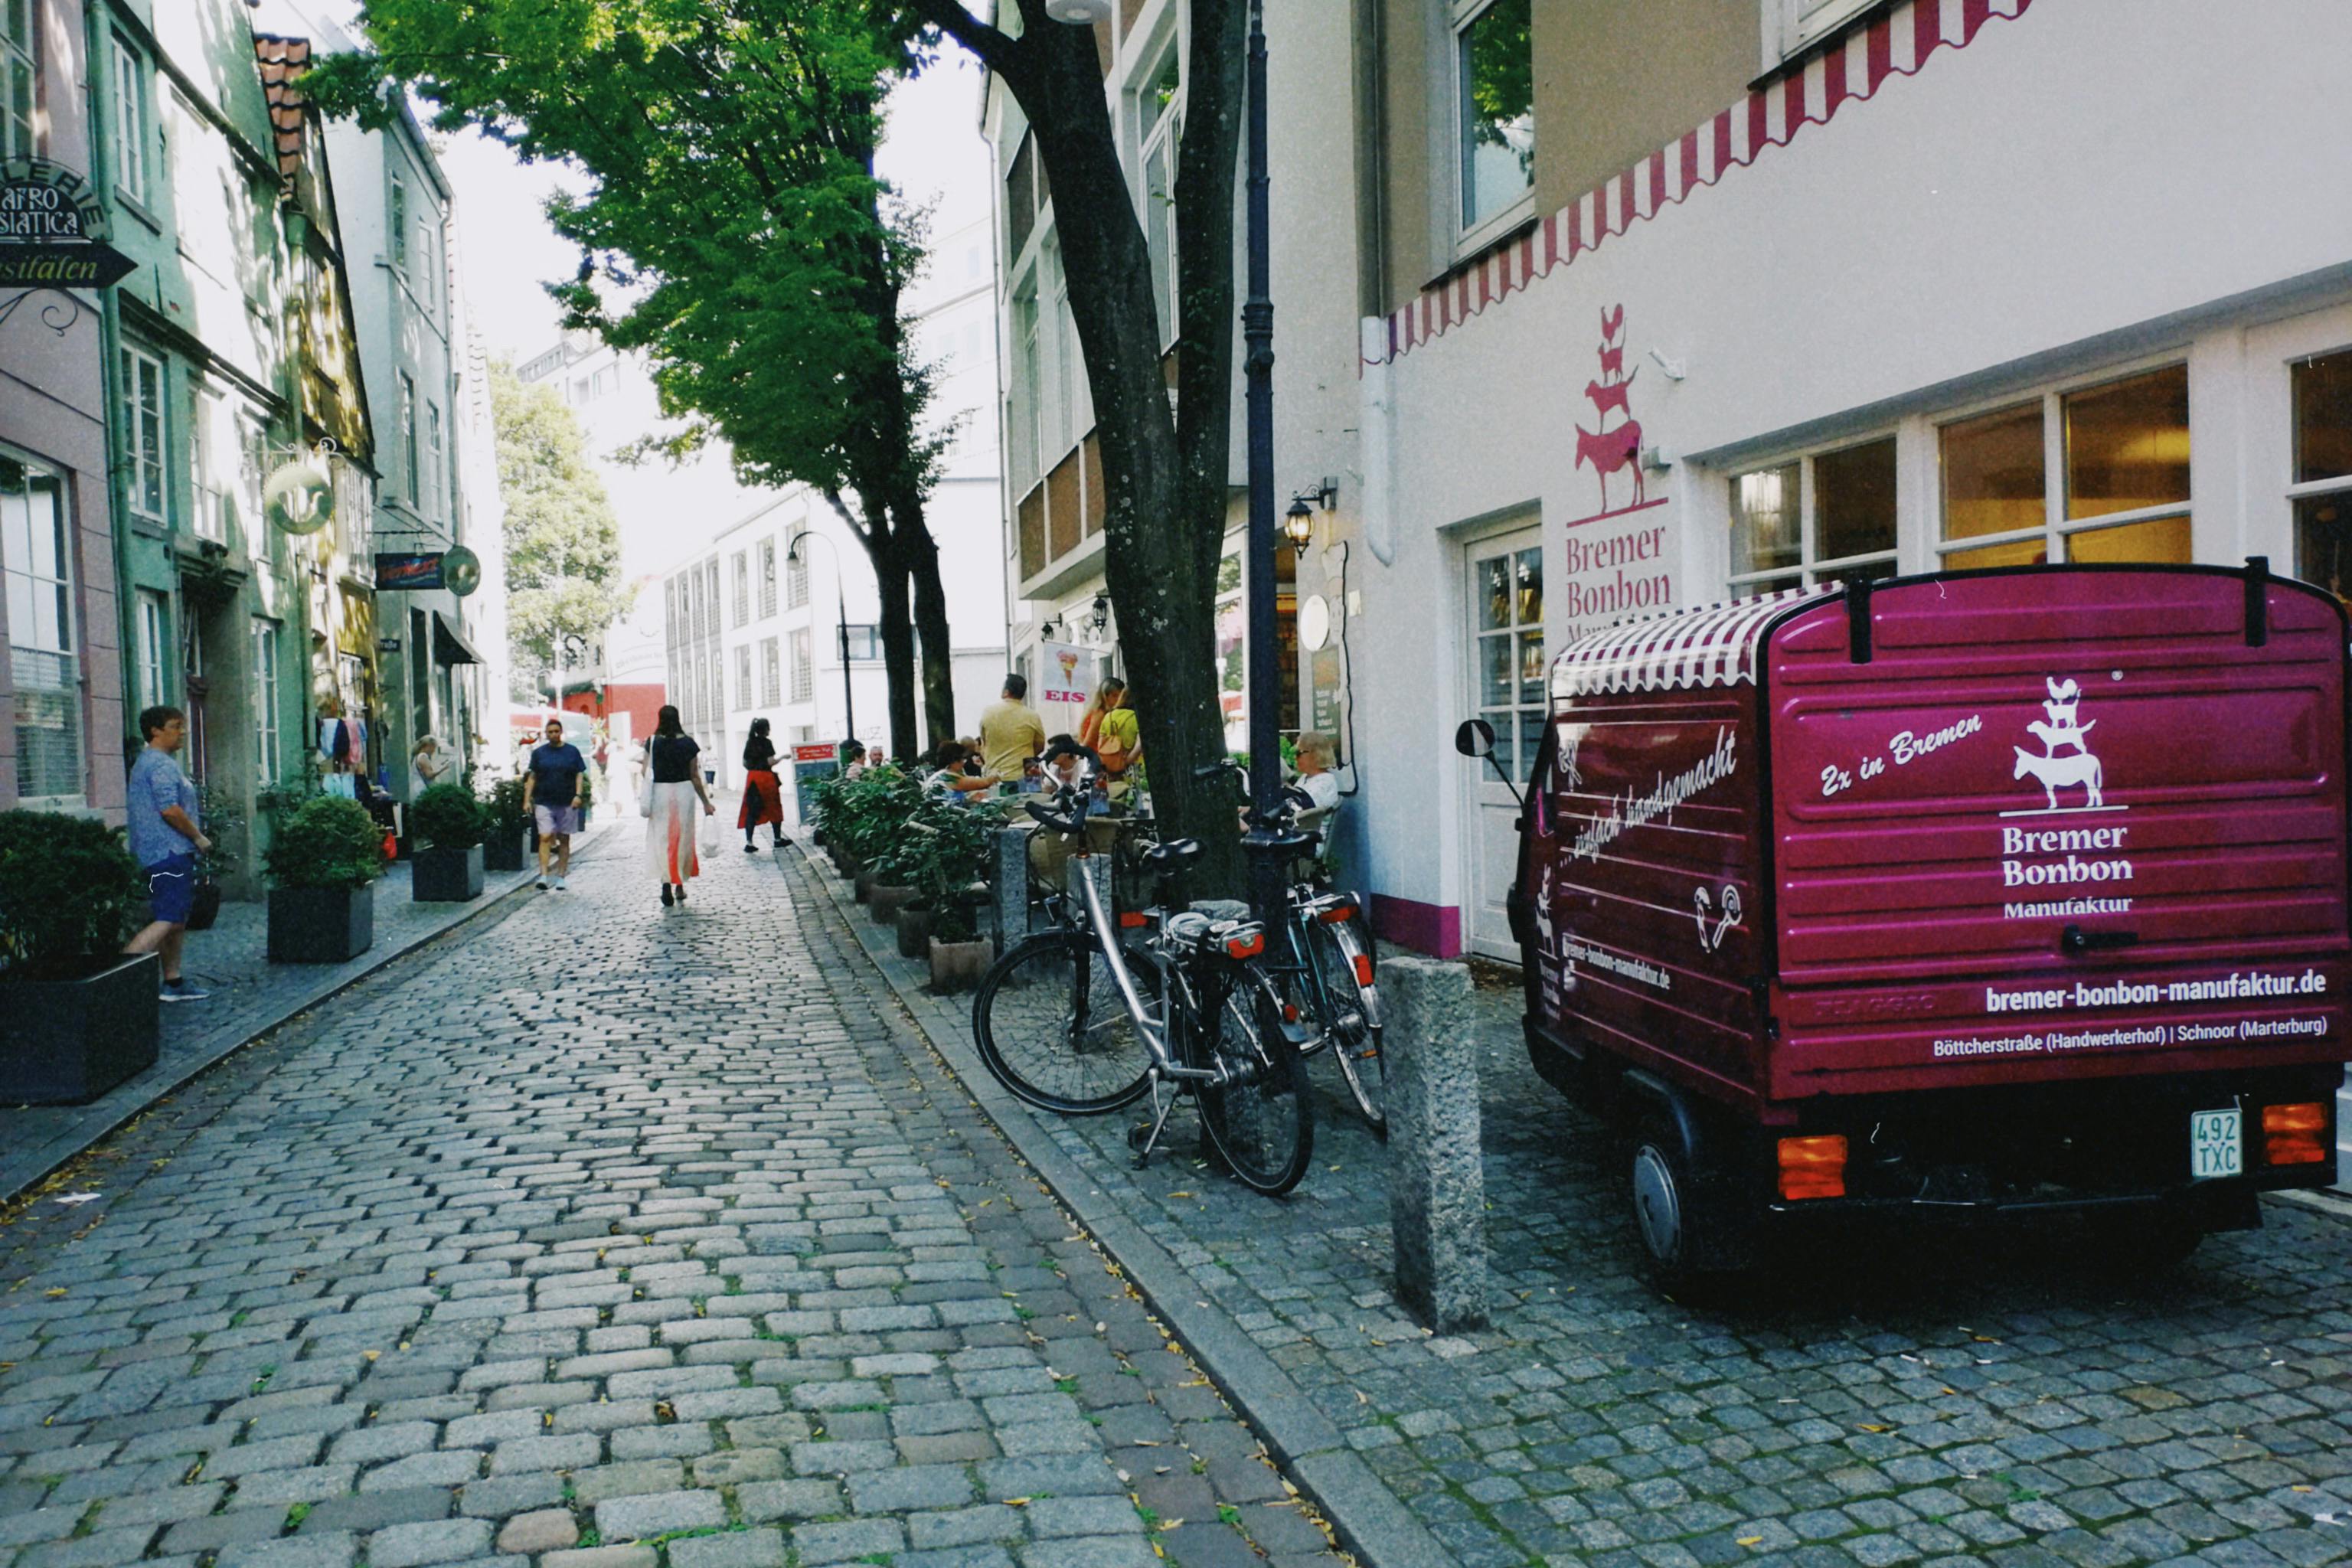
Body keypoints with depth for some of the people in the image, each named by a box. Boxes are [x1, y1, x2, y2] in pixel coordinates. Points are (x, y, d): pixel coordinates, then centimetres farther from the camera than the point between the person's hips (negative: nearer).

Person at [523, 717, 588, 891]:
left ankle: (561, 877, 11)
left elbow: (579, 775, 6)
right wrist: (527, 800, 4)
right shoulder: (539, 753, 8)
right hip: (544, 803, 0)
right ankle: (543, 875, -16)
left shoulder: (572, 751, 5)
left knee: (564, 840, 5)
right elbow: (532, 777, 10)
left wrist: (577, 795, -7)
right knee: (545, 837, -12)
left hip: (567, 803, 0)